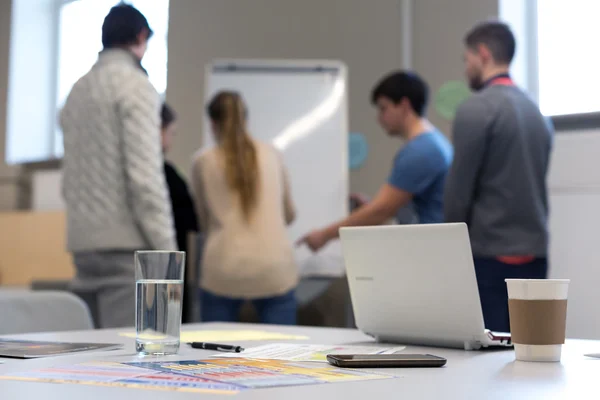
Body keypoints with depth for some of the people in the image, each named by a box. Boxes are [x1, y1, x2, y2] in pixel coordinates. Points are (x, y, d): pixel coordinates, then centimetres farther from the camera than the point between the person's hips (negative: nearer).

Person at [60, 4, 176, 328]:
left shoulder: (77, 90, 16)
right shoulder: (135, 85, -7)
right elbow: (145, 174, -16)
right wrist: (167, 252, -14)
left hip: (82, 242, 8)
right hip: (125, 244, -8)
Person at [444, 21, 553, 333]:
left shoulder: (476, 109, -10)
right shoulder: (536, 112, 11)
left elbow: (459, 190, -11)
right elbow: (532, 184, 15)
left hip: (490, 255, -7)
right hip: (534, 253, 7)